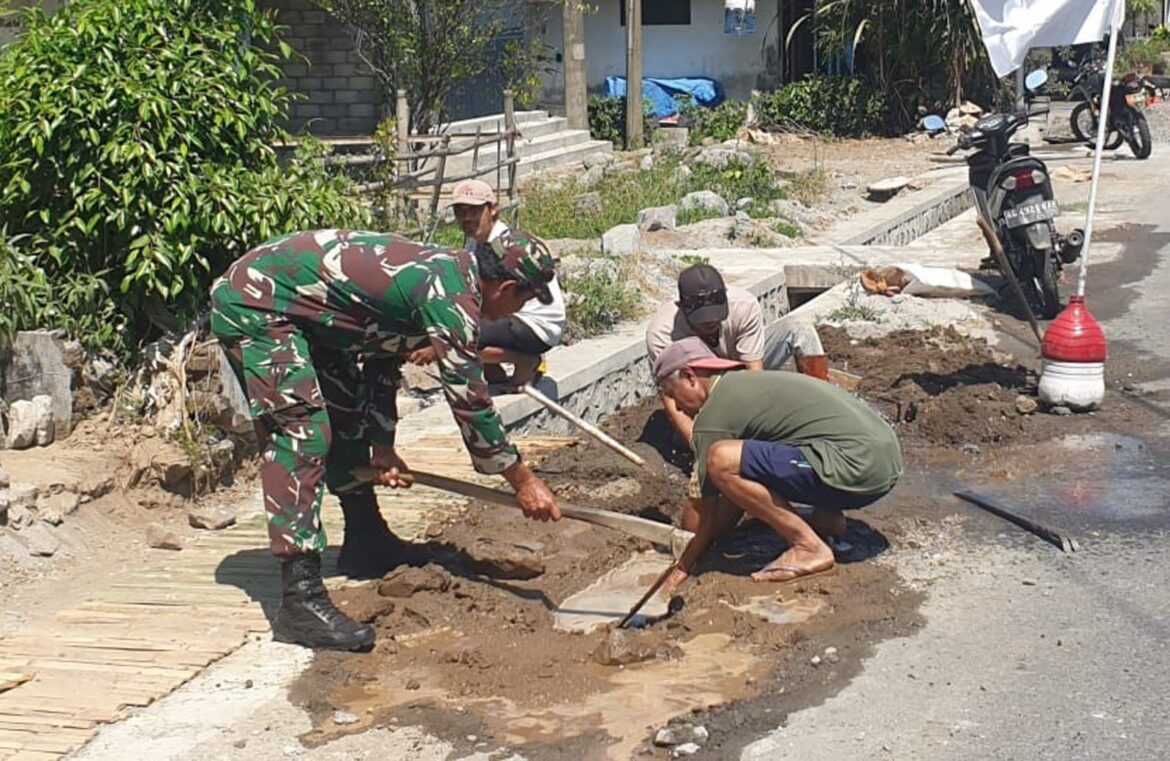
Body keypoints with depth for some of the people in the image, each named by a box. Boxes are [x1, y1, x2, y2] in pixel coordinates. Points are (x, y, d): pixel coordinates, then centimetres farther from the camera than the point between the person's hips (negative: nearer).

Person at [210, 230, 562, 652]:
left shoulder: (442, 270, 10)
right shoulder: (452, 296, -20)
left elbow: (382, 356, 18)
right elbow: (469, 399, -19)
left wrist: (382, 445, 14)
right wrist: (523, 481, -11)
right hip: (253, 304, -11)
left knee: (347, 413, 20)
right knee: (303, 433, -19)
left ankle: (366, 542, 37)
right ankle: (300, 599, -23)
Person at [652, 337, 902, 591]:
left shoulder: (714, 414, -6)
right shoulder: (747, 383, 23)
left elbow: (701, 505, 0)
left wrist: (681, 568, 13)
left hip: (856, 468, -10)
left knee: (722, 460, -18)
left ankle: (809, 548, -10)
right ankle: (827, 516, 13)